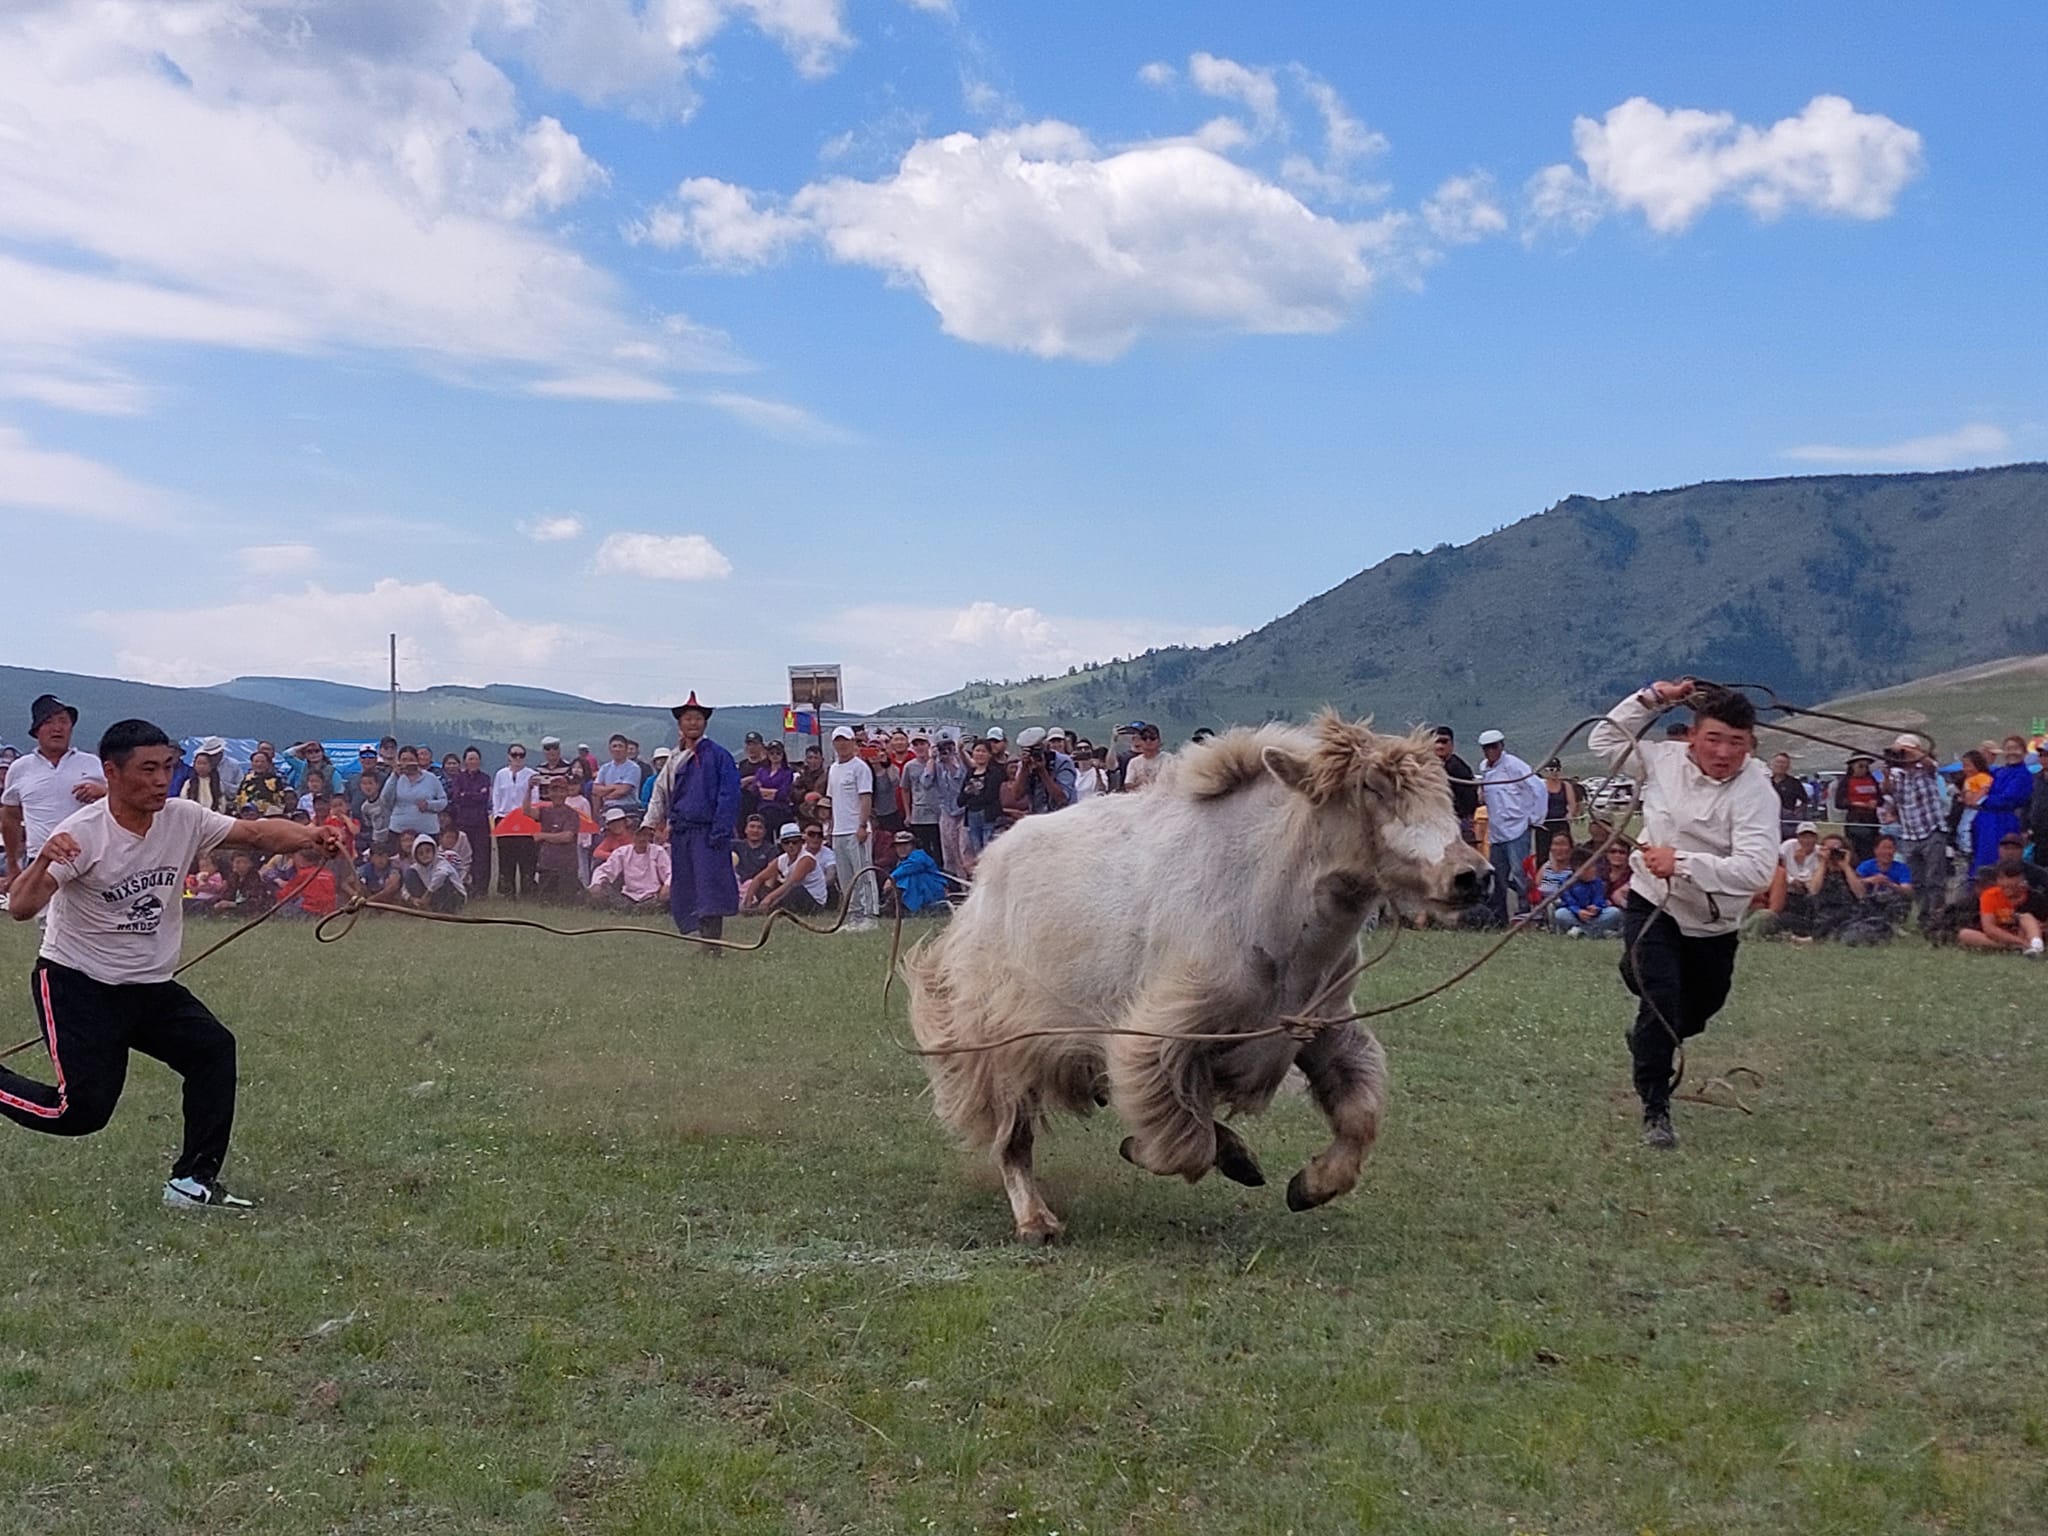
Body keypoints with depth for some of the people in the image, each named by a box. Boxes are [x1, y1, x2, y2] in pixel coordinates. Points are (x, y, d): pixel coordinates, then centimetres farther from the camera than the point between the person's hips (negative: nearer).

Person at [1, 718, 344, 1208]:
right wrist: (44, 860, -48)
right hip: (75, 983, -6)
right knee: (83, 1110, -13)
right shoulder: (81, 834, -20)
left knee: (213, 1047, -13)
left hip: (151, 985, 6)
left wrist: (308, 836, -27)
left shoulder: (184, 819, -4)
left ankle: (193, 1181, -7)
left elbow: (257, 833, -7)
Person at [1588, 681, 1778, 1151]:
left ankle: (1647, 1043, 57)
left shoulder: (1756, 791, -23)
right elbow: (1605, 741, 10)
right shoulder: (1663, 759, -9)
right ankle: (1655, 1112, -11)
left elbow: (1757, 868, -35)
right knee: (1660, 998, -21)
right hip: (1653, 904, 0)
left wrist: (1683, 863, -43)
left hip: (1713, 924, 0)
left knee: (1694, 1014, 22)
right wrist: (1650, 700, -1)